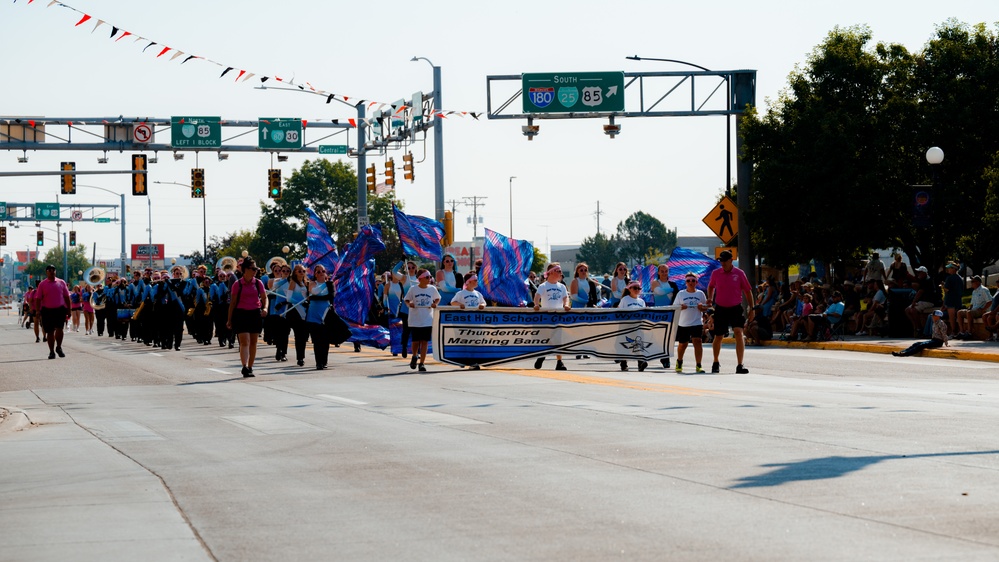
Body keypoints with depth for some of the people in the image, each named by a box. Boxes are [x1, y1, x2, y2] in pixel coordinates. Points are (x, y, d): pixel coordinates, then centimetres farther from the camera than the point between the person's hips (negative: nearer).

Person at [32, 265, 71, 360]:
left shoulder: (61, 283, 8)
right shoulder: (42, 284, 4)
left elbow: (67, 297, 12)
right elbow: (38, 299, 2)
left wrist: (68, 310, 9)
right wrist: (38, 312, -7)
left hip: (60, 309, 0)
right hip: (47, 310, 0)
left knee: (59, 328, -13)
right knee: (50, 332, 5)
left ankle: (59, 347, 9)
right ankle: (51, 351, 15)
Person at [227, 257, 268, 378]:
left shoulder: (258, 283, 6)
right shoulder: (237, 284, -1)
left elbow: (264, 298, 11)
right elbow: (233, 302, 3)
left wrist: (265, 308, -11)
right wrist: (230, 319, 3)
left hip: (255, 314, 3)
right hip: (241, 314, -3)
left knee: (253, 342, 8)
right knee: (244, 341, -14)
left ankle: (250, 367, 17)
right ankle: (245, 367, -25)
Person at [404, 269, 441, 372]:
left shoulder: (432, 289, 2)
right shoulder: (413, 289, -2)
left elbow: (438, 298, 17)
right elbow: (406, 300, 8)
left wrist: (435, 304, -3)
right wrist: (409, 304, -14)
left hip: (428, 320, 1)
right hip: (415, 320, -1)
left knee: (424, 341, -3)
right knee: (416, 341, 3)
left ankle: (422, 363, 1)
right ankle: (414, 357, 33)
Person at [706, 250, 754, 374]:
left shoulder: (739, 273, -5)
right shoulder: (716, 273, 0)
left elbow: (747, 291, 3)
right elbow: (711, 286, 20)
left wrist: (752, 308, 1)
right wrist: (710, 298, 3)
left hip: (736, 308, -2)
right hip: (720, 308, 2)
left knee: (738, 332, -19)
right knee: (718, 336, 8)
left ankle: (739, 366, -18)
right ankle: (715, 363, 32)